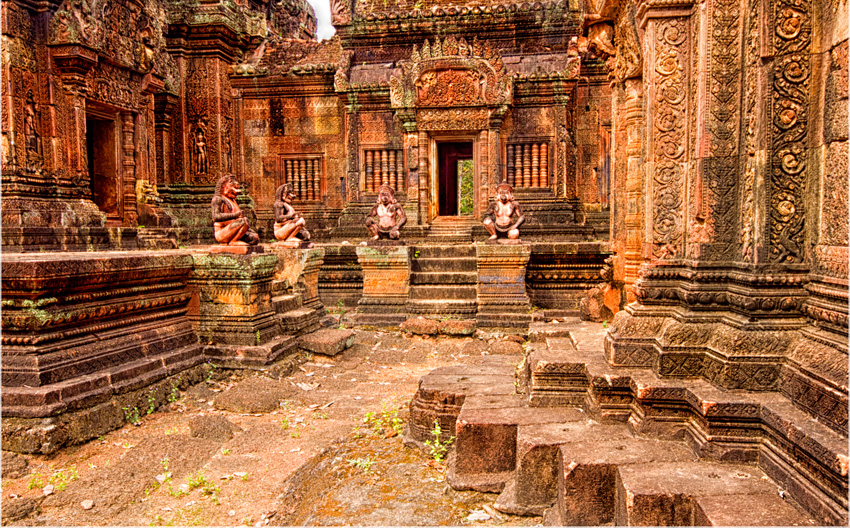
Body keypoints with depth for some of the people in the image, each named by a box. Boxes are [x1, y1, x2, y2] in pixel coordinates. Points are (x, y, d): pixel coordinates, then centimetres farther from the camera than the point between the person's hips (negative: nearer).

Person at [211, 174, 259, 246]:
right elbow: (216, 216, -17)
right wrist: (236, 214, -21)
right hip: (221, 232, -7)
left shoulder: (232, 201, 26)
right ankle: (232, 242, -20)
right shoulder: (217, 199, 0)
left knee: (255, 238, -15)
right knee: (244, 220, -30)